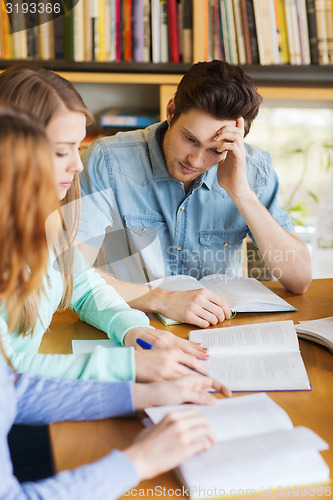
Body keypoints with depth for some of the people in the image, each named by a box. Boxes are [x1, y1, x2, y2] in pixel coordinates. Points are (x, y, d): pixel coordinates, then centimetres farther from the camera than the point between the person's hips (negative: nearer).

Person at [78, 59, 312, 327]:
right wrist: (162, 299, -31)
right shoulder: (108, 161, -15)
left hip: (218, 326, 2)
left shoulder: (253, 169, -7)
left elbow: (300, 279, -12)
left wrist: (242, 193, -22)